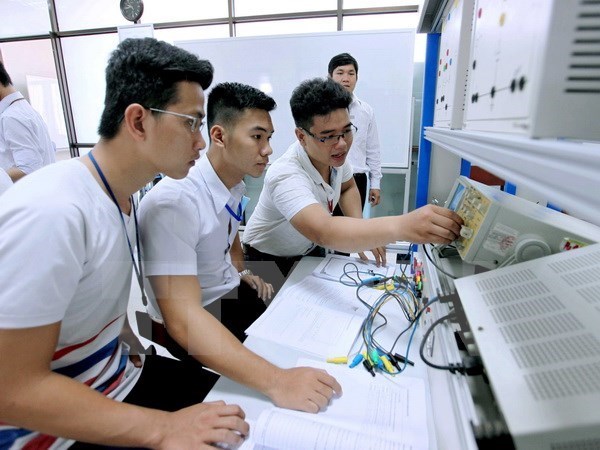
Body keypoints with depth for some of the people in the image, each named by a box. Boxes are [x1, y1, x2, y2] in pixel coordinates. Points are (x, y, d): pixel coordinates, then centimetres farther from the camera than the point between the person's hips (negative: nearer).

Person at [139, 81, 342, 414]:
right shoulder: (173, 201, -29)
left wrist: (242, 272, 2)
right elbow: (183, 318, -36)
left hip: (231, 297, 8)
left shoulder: (236, 184, -3)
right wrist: (276, 381, -43)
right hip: (190, 333, -7)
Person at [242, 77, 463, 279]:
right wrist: (401, 227, -66)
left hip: (308, 252, 6)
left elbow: (347, 188, 7)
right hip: (269, 262, -6)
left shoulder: (334, 154, -14)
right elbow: (324, 232, -53)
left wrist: (361, 231, -10)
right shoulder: (286, 175, -36)